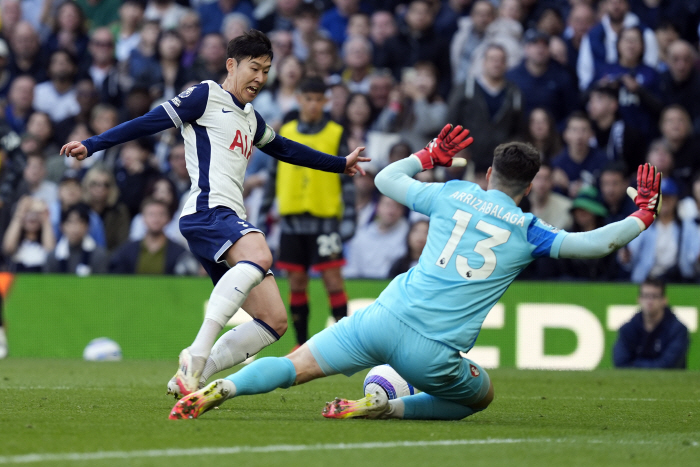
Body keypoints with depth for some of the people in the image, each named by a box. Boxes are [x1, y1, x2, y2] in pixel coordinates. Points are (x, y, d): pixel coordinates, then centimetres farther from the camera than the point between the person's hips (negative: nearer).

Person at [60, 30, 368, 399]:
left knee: (275, 322, 0)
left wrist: (340, 164, 54)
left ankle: (191, 378, 0)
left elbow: (285, 149, 45)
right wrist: (91, 145, -8)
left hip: (232, 222, 9)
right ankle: (197, 354, -43)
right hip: (207, 212, -9)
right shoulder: (206, 97, 5)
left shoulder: (250, 119, 29)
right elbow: (150, 122, -1)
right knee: (259, 257, -39)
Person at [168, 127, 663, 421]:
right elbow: (594, 243, 2)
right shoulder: (527, 230, 6)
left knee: (295, 366, 4)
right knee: (480, 395, 24)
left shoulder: (453, 194, 13)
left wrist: (431, 156, 41)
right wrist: (644, 213, 17)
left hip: (385, 316, 2)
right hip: (432, 352, -2)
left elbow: (386, 179, 26)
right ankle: (385, 406, 2)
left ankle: (216, 390, -22)